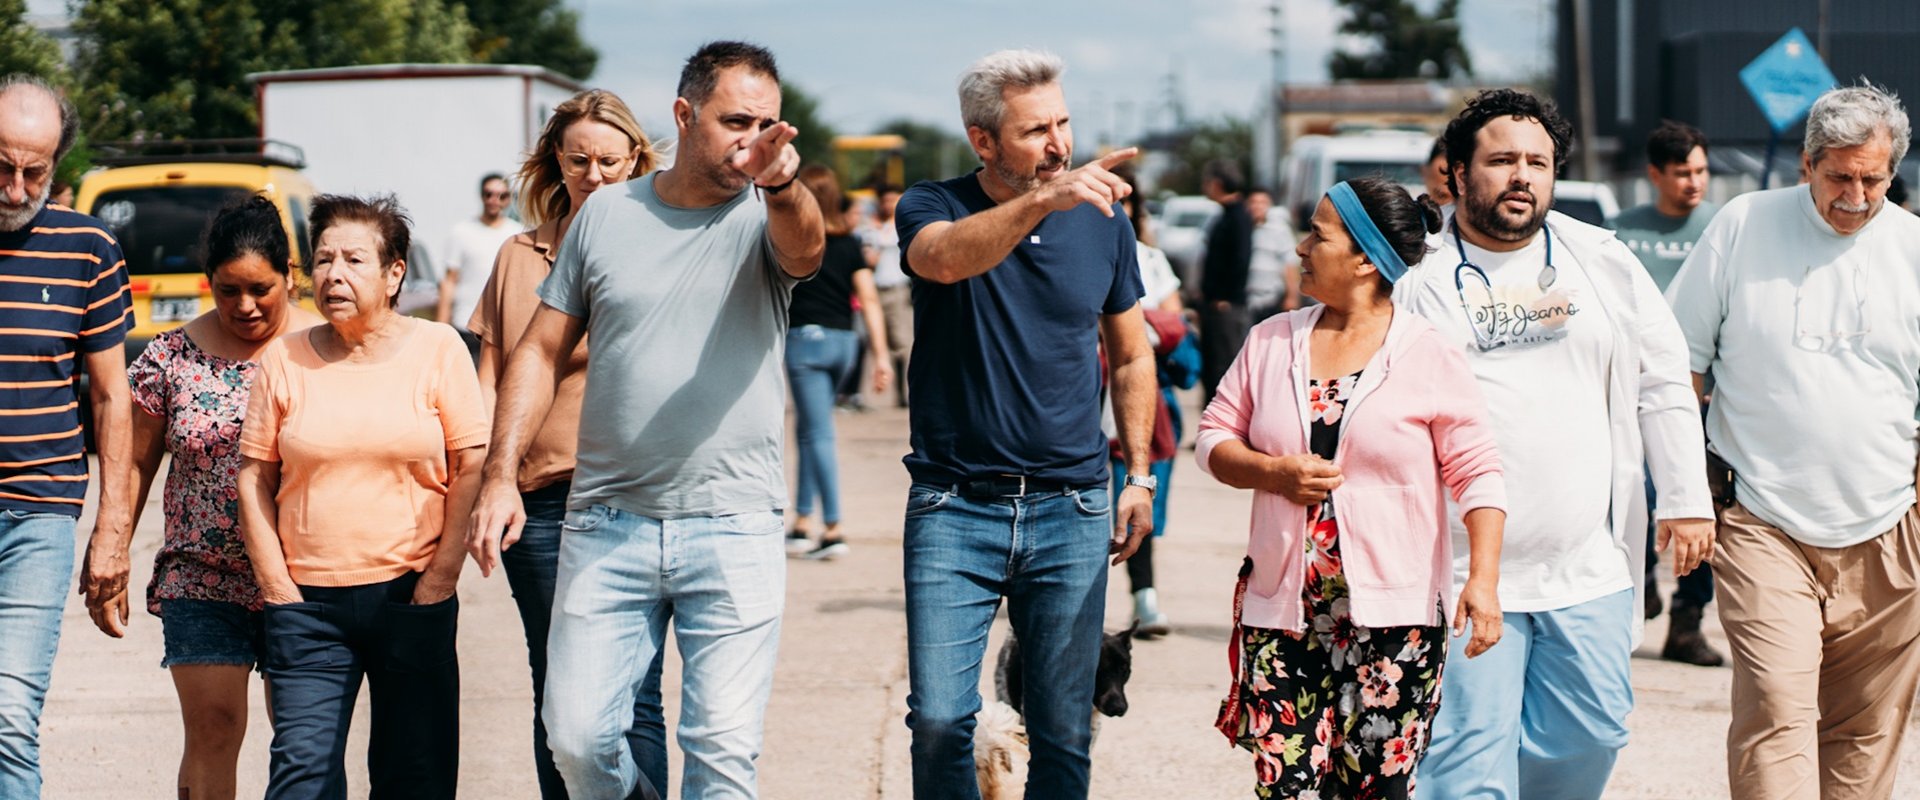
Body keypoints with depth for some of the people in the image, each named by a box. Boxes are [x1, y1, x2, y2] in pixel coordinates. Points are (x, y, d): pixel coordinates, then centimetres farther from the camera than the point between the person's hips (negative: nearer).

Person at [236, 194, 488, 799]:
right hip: (307, 601, 0)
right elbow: (253, 476, 7)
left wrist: (442, 577, -5)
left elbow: (472, 466, 1)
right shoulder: (284, 359, 5)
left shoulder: (438, 351, 3)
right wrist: (275, 584, -1)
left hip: (411, 596, 0)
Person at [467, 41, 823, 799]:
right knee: (578, 738, 1)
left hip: (734, 530, -2)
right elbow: (540, 349, 10)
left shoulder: (765, 217, 0)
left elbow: (805, 250, -25)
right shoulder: (607, 214, 7)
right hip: (606, 527, 2)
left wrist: (781, 184, -48)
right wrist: (500, 474, -1)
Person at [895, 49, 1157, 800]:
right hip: (954, 506, -2)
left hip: (1071, 511, 2)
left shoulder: (1102, 223, 5)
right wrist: (1043, 200, -44)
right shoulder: (932, 208, -3)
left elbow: (1131, 356, 18)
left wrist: (1139, 475, 10)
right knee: (938, 720, -9)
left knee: (1064, 733, 4)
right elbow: (946, 258, -29)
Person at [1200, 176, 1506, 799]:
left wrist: (1484, 579, -14)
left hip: (1392, 615, -3)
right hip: (1281, 610, 3)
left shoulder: (1430, 356, -1)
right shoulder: (1271, 342, 10)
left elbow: (1477, 473, -3)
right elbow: (1214, 437, 13)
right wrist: (1274, 473, -8)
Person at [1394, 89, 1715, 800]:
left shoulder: (1603, 263, 10)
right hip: (1461, 574, -4)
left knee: (1590, 735, 6)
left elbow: (1664, 386, 15)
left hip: (1588, 572, 4)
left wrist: (1685, 502, 10)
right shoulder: (1418, 274, 0)